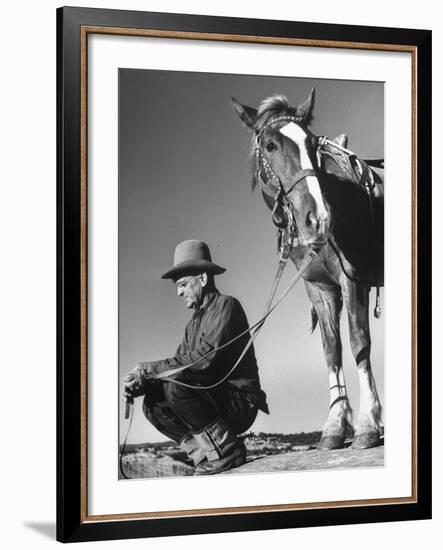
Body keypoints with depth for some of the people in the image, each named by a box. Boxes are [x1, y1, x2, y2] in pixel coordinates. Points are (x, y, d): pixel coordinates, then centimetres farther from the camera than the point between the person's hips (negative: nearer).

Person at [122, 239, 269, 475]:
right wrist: (141, 384, -10)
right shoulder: (194, 323, 19)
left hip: (240, 401, -8)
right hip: (218, 404, 8)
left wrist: (149, 368, -19)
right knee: (153, 403, -4)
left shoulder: (227, 306, -9)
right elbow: (179, 363, 10)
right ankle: (206, 455, -5)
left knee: (175, 385, -27)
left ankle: (226, 449, -14)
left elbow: (205, 358, -22)